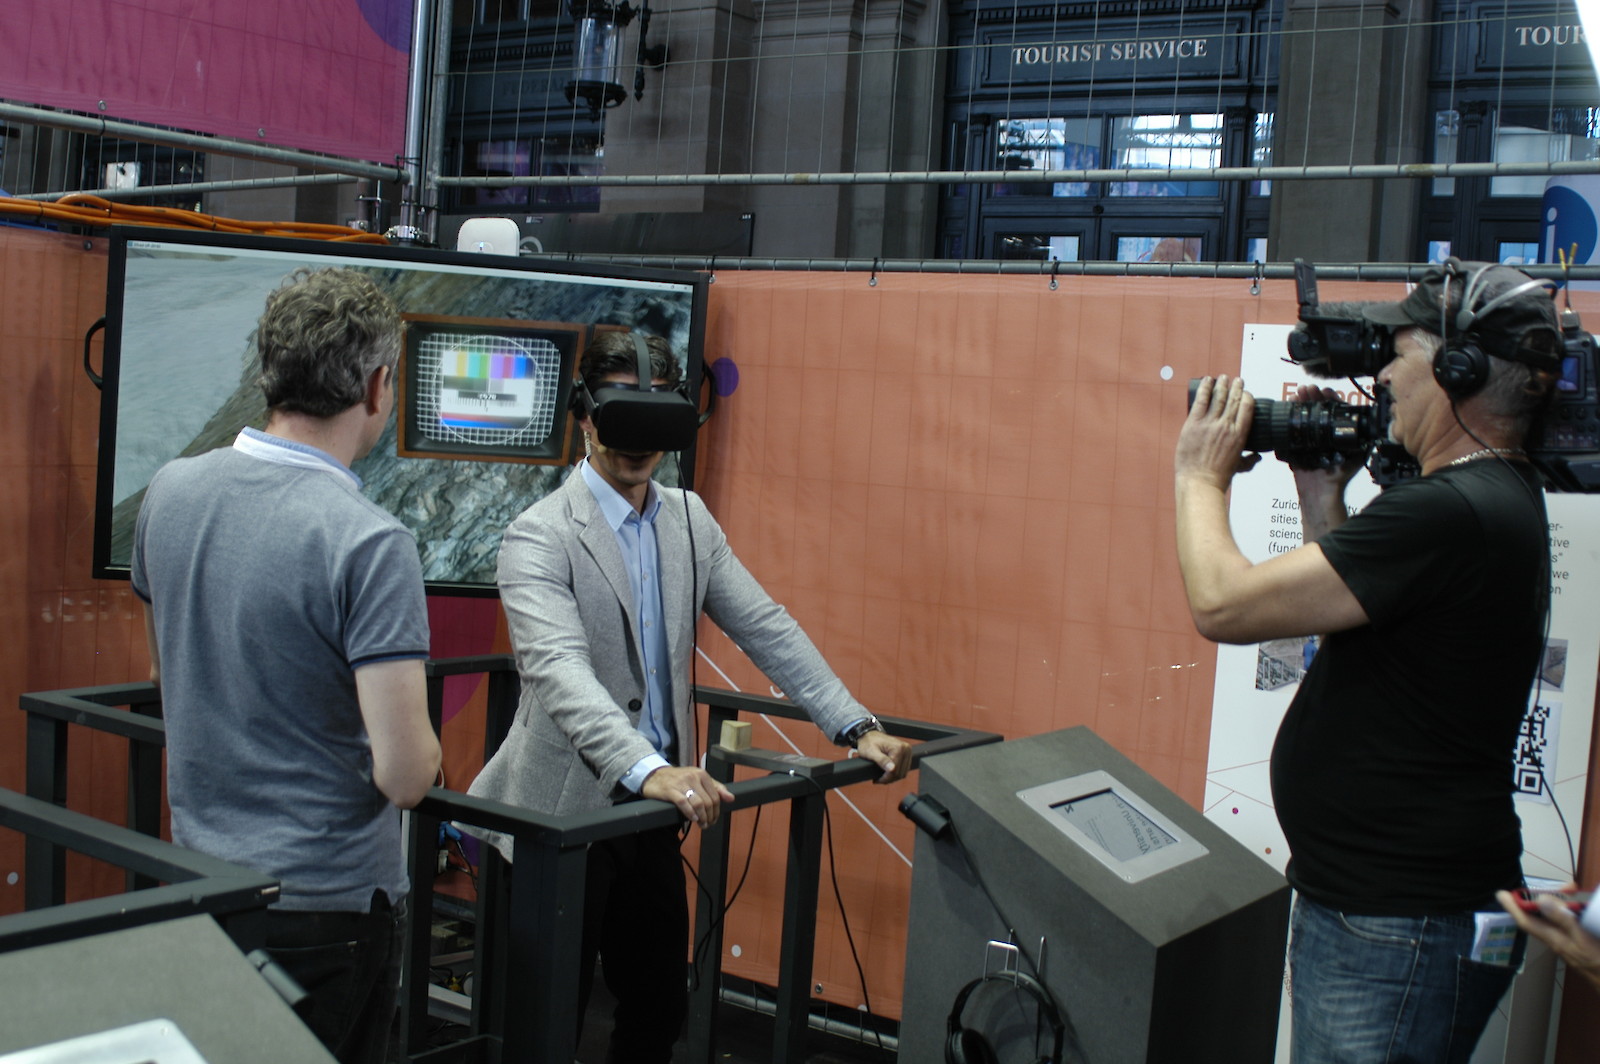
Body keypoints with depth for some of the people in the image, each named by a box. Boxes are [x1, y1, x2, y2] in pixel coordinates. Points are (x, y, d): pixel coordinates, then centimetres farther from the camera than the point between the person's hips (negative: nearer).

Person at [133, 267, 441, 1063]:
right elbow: (404, 774, -24)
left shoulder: (168, 492, -3)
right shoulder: (369, 543, -23)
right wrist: (418, 747, -2)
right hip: (324, 900, -6)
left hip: (197, 874, 6)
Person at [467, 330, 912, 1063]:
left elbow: (766, 629, 6)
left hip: (655, 808, 6)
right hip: (568, 811, -6)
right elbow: (560, 669, -29)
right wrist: (647, 771, -44)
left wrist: (858, 728, -3)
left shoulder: (688, 519, 6)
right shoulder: (540, 537, -15)